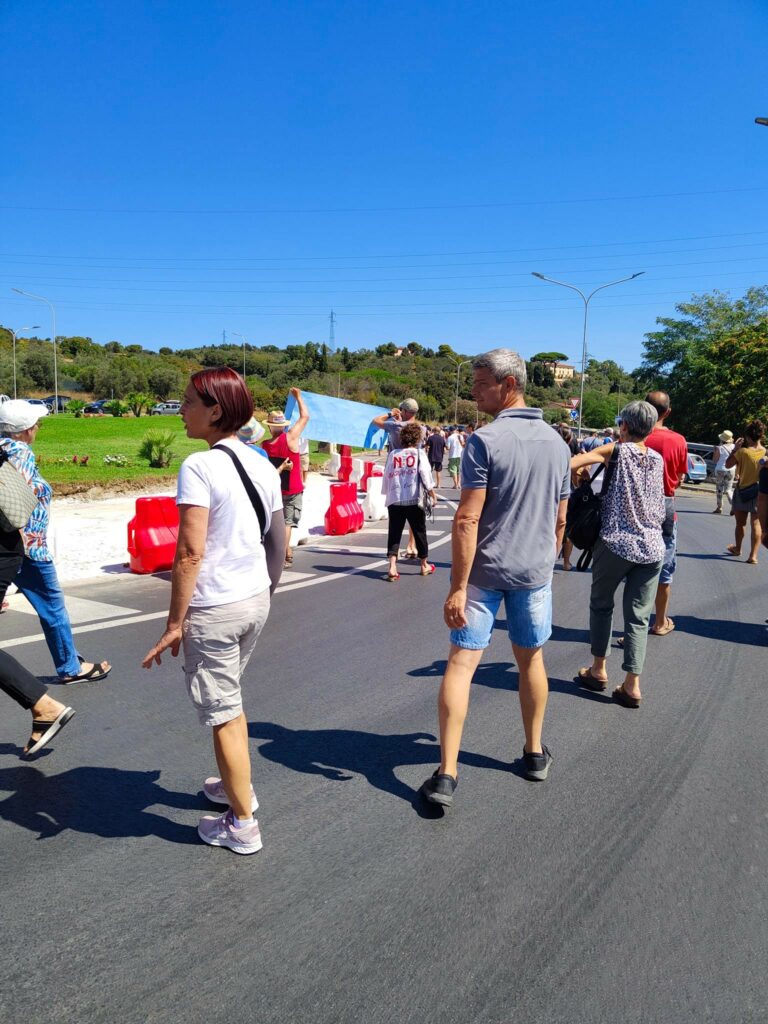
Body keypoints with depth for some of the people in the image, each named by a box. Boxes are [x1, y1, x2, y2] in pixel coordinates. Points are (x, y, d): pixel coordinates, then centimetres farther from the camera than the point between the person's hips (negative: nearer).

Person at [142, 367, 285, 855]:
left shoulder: (199, 467, -18)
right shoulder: (263, 466, 4)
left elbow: (191, 552, -21)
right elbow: (279, 542, 10)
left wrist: (175, 623, -14)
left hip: (213, 609, -7)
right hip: (256, 600, 8)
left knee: (223, 713, 8)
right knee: (228, 700, 27)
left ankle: (242, 826, 23)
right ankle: (238, 785, 44)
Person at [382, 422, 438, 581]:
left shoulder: (392, 454, 6)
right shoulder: (419, 453, -2)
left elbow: (387, 476, 8)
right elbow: (426, 476, -6)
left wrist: (387, 494, 18)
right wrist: (433, 495, 2)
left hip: (394, 501, 2)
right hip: (414, 500, -2)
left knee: (394, 533, 5)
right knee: (419, 532, 12)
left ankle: (392, 568, -6)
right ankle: (424, 565, 26)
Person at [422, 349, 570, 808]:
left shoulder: (485, 440, -14)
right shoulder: (556, 442, 5)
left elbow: (468, 519, -19)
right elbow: (560, 520, 11)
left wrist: (458, 586, -17)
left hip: (486, 571, -5)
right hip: (535, 571, 5)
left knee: (461, 663, 1)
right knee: (531, 658, 20)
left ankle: (447, 774, 0)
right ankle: (535, 753, 34)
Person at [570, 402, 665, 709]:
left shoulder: (617, 451, -2)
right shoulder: (658, 459, 11)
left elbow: (572, 462, -19)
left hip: (616, 543, -3)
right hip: (652, 548, 3)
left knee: (601, 605, 16)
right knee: (638, 617, 7)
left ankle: (598, 670, 21)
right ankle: (632, 685, 6)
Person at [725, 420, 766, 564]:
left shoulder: (742, 452, -15)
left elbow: (727, 465, -4)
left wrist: (735, 449, 2)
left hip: (743, 491, -1)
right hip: (760, 493, 1)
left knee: (740, 523, 16)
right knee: (756, 524, 4)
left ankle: (737, 549, 36)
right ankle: (753, 556, -1)